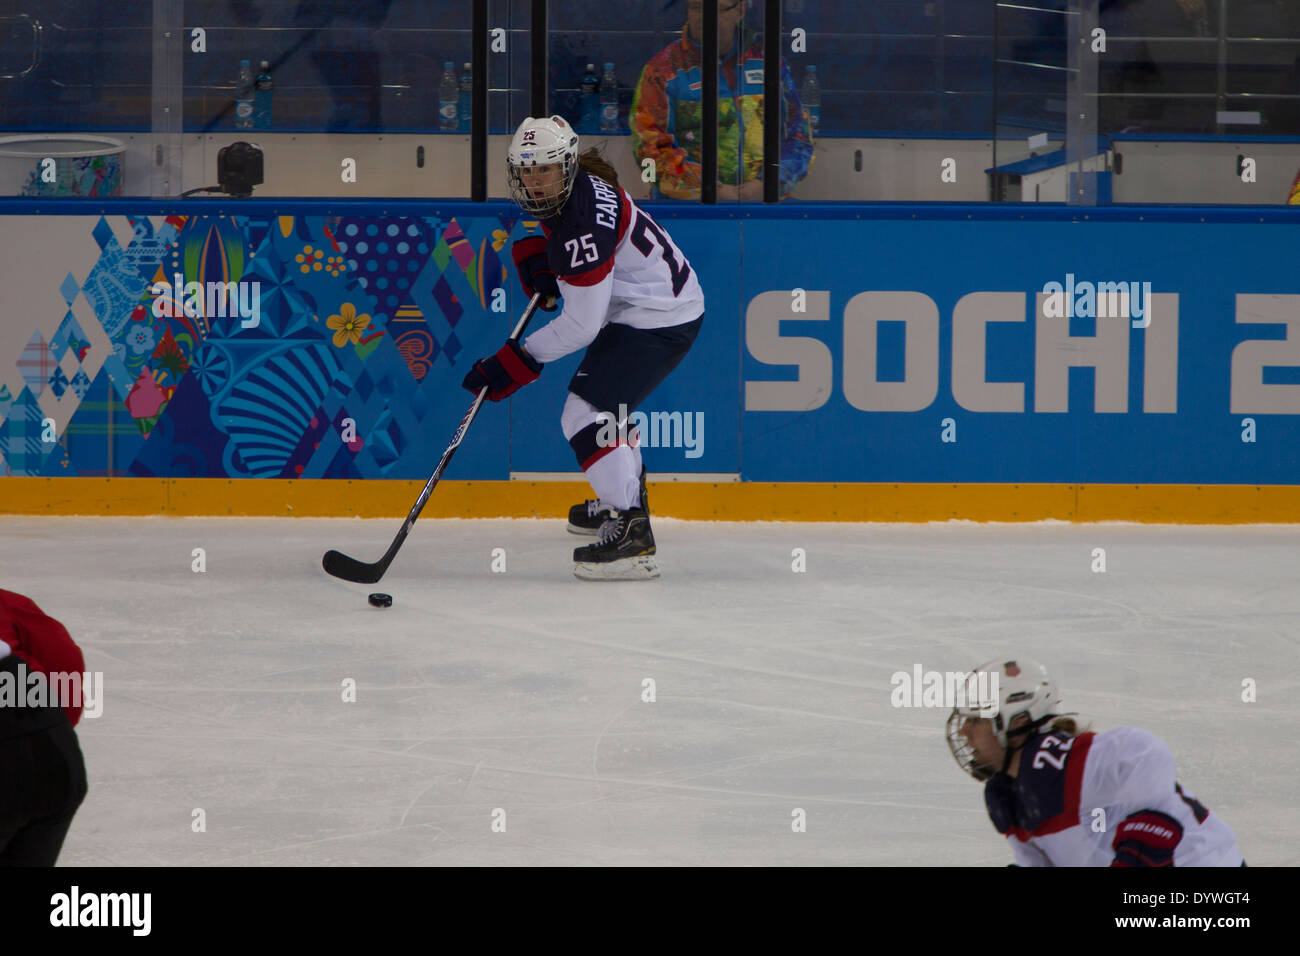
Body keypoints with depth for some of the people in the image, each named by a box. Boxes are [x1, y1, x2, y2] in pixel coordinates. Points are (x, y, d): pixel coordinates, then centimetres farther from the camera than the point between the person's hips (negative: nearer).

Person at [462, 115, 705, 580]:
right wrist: (535, 258, -1)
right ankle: (626, 495, 51)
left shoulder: (582, 224, -29)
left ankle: (632, 533, -26)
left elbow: (581, 325, -27)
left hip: (660, 322, -11)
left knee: (587, 412, -20)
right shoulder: (579, 188, 0)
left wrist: (513, 363, -22)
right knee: (607, 401, 30)